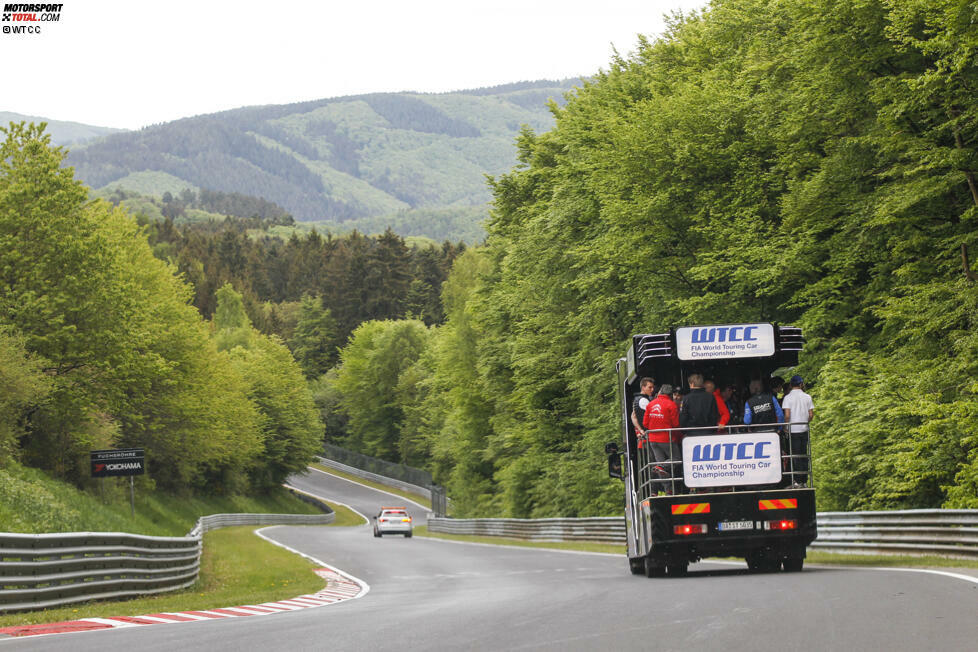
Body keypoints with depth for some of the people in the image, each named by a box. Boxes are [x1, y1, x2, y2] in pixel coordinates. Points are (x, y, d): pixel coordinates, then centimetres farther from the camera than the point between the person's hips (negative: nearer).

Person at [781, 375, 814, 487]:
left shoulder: (788, 397, -8)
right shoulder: (807, 397, 2)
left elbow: (787, 415, -14)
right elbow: (811, 414, 1)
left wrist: (786, 426, 0)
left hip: (793, 430, -3)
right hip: (804, 429, 3)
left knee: (795, 456, -1)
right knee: (804, 455, 9)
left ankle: (798, 481, -4)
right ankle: (805, 480, 11)